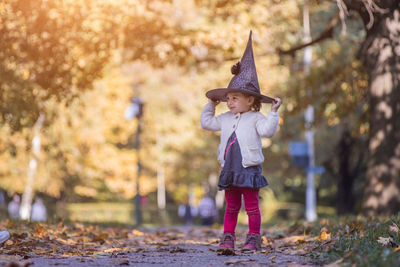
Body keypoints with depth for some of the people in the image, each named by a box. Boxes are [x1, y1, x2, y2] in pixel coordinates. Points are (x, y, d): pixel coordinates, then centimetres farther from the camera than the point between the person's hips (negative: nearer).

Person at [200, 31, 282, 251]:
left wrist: (273, 112, -23)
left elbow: (268, 131, -20)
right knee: (231, 206, 10)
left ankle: (254, 238, 6)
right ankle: (228, 237, 14)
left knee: (251, 206, 1)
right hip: (229, 169, 5)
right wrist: (211, 105, 22)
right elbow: (206, 123, 25)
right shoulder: (225, 119, 12)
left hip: (249, 169, -5)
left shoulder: (255, 118, -5)